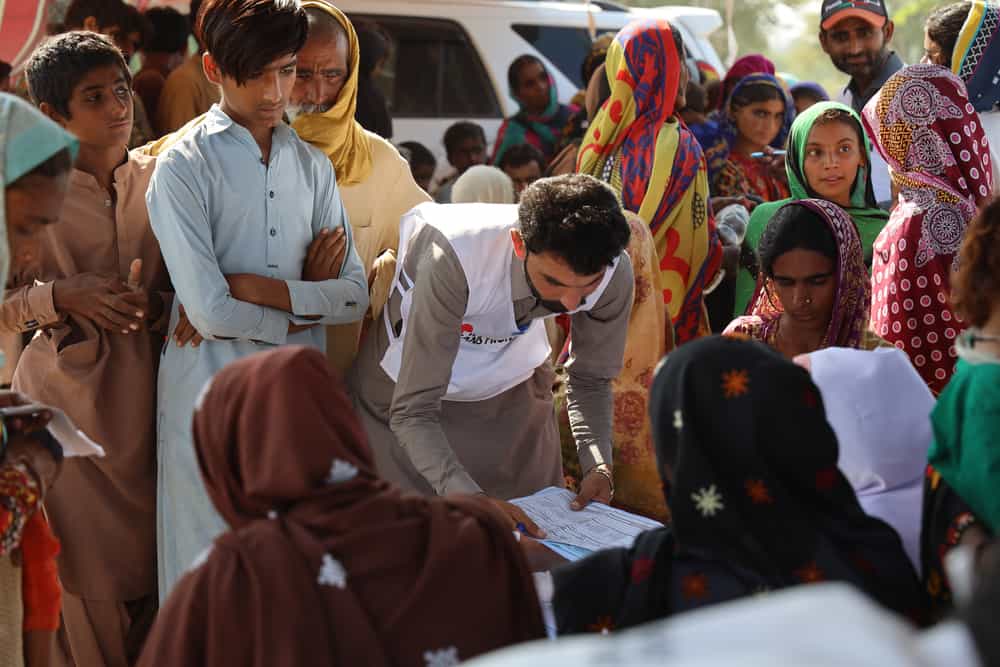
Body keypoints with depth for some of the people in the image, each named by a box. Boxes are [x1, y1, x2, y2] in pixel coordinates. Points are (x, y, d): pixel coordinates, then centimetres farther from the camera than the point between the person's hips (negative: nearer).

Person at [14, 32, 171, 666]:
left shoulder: (160, 179, 6)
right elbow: (7, 303, -1)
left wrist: (160, 305, -6)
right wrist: (61, 295, -17)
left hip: (149, 392, 3)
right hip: (72, 393, -3)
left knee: (157, 562, 4)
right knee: (93, 568, 1)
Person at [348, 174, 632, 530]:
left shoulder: (614, 272, -28)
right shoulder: (453, 260, -43)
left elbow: (591, 379, -8)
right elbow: (412, 411, -41)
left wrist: (598, 466, -26)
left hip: (512, 384, 4)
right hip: (407, 386, -4)